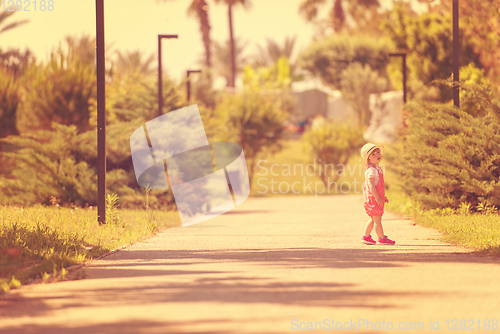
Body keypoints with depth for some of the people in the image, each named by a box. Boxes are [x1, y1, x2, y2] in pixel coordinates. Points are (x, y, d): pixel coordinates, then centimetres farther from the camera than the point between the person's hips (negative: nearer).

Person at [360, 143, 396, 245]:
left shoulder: (377, 169, 16)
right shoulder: (371, 170, -18)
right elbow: (371, 185, -24)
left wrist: (383, 196, 25)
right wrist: (377, 197, -26)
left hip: (377, 197, 10)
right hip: (372, 198, -10)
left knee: (373, 219, 16)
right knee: (377, 219, -3)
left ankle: (366, 236, 22)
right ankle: (381, 238, 1)